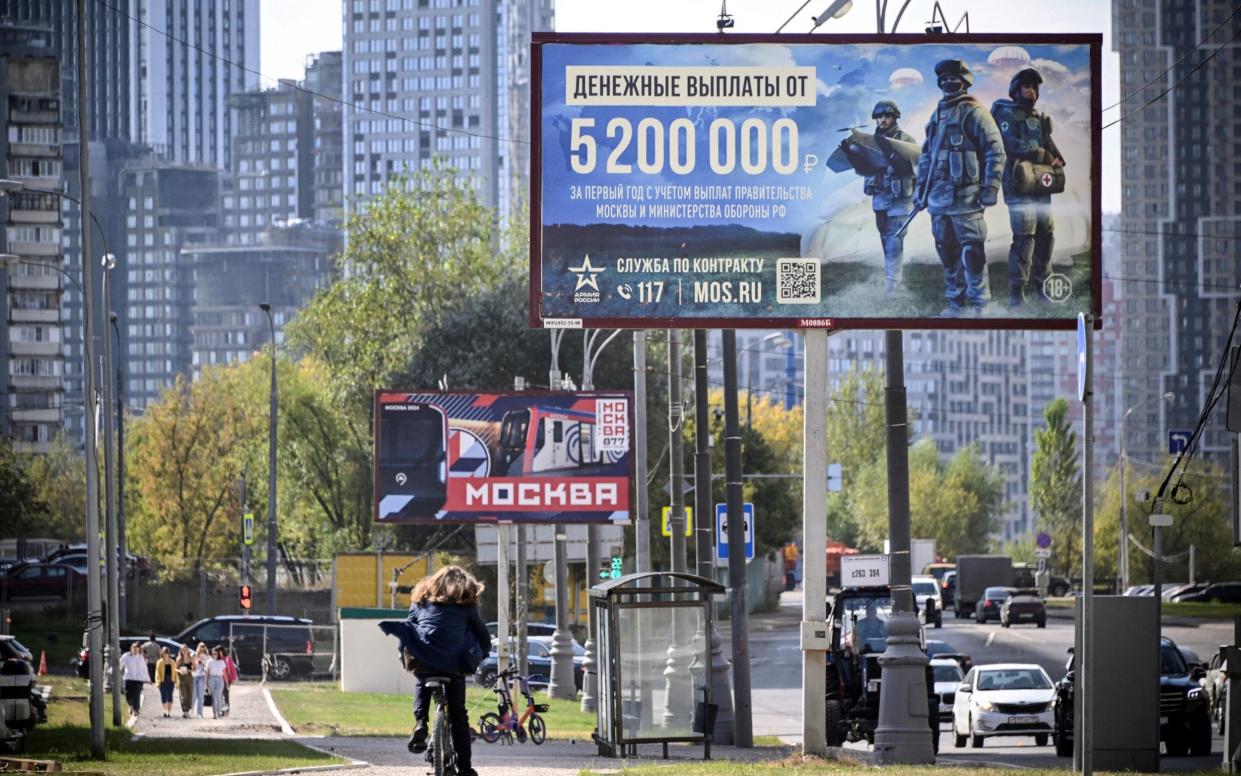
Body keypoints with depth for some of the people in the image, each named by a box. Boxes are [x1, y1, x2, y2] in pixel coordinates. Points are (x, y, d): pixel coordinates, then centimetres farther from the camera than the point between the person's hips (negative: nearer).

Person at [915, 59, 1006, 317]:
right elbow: (926, 155, 25)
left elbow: (995, 150, -9)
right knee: (947, 252, 9)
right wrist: (921, 187, 19)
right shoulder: (937, 116, 18)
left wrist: (991, 187, -14)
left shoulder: (974, 113, -5)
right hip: (938, 196, 7)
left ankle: (979, 305, -6)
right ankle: (956, 302, 17)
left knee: (971, 252, -9)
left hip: (965, 196, -7)